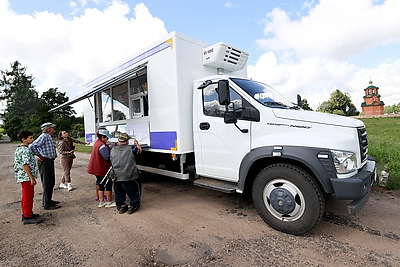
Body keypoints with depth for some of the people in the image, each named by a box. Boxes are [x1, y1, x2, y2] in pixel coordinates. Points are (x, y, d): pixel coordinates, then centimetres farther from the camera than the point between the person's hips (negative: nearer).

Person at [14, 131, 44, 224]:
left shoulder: (19, 149, 14)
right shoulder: (25, 150, -19)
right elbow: (25, 165, -24)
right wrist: (32, 178, -22)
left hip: (23, 177, 11)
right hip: (27, 177, -11)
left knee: (25, 196, 19)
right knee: (28, 197, -2)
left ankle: (26, 214, 30)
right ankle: (28, 217, 7)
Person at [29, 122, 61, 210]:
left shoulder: (49, 138, 14)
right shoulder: (43, 137, -15)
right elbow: (32, 146, -27)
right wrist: (40, 156, -18)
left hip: (50, 162, 10)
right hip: (45, 162, -10)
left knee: (51, 183, 19)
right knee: (47, 184, -2)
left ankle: (48, 200, 32)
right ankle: (47, 205, 8)